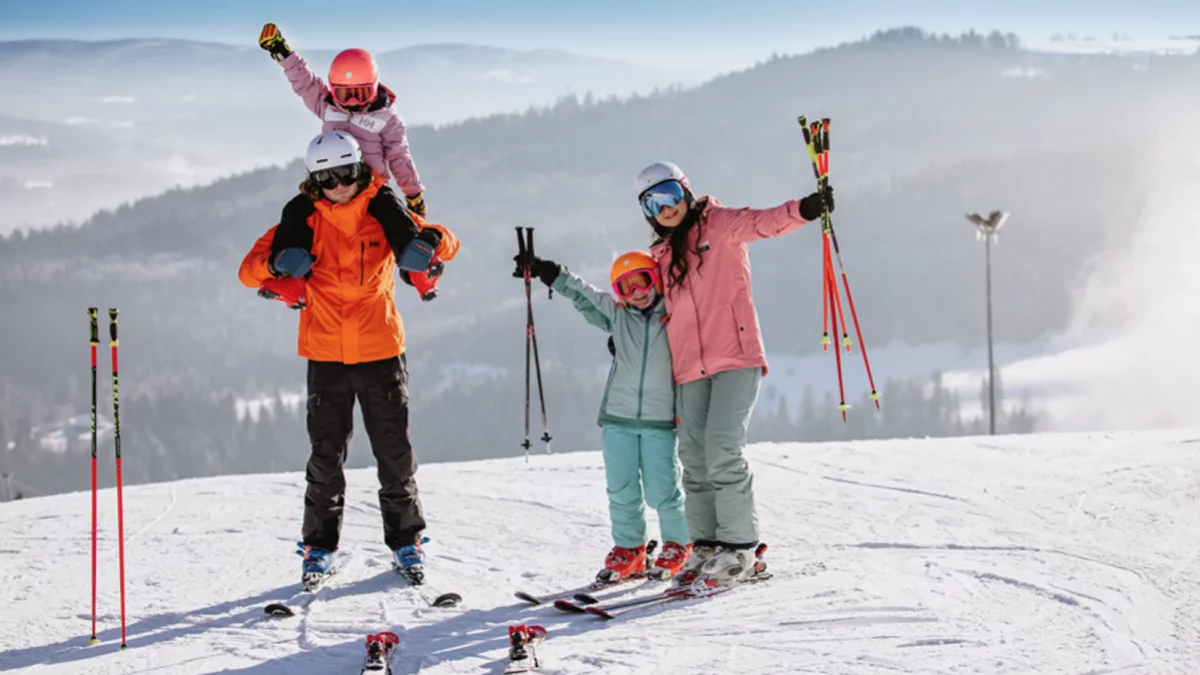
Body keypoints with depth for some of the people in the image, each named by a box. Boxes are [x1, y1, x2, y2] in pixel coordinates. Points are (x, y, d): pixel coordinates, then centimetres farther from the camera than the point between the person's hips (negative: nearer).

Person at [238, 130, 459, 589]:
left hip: (381, 350, 0)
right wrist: (278, 262, -27)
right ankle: (320, 547, 15)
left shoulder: (384, 211, -3)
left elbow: (448, 243, 1)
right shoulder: (304, 221, -3)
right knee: (326, 455, 2)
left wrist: (430, 241, -23)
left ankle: (406, 542, 21)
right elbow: (249, 272, -4)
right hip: (326, 356, 0)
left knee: (395, 452, 6)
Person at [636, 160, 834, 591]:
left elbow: (763, 222, -17)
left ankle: (739, 549, -9)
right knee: (695, 459, 4)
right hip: (690, 369, 6)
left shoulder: (718, 226, 1)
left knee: (722, 449, -15)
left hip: (735, 360, -6)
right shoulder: (662, 255, 19)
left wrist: (806, 208, -35)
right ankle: (706, 546, 14)